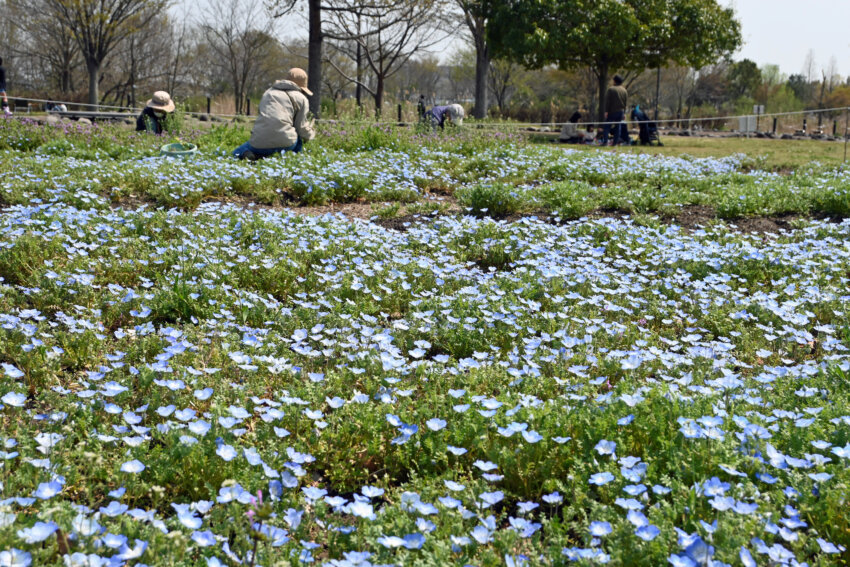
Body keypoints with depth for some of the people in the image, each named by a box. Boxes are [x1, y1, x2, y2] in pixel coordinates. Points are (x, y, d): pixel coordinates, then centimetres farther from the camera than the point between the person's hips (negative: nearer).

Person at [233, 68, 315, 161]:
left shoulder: (268, 93, 26)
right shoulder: (301, 98, 11)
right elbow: (302, 128, 6)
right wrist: (311, 133, 29)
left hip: (259, 143, 2)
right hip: (284, 142, -2)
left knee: (237, 152, 26)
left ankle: (246, 155, -9)